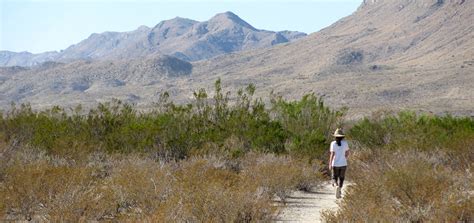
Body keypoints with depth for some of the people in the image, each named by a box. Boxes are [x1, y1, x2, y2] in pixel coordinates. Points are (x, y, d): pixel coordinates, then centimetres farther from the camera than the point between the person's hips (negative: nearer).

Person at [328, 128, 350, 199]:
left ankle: (336, 186, -21)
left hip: (335, 164, -1)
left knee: (335, 178, 10)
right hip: (343, 164, 1)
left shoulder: (333, 143, -9)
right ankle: (339, 191, 8)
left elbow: (332, 154, -13)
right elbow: (347, 153, 6)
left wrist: (330, 164, -11)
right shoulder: (345, 143, -3)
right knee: (341, 178, 16)